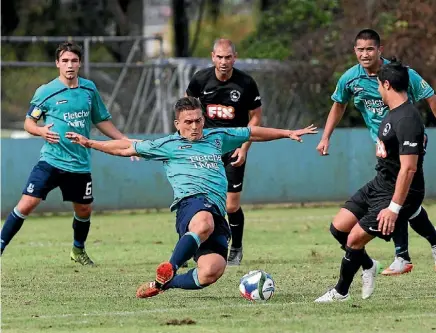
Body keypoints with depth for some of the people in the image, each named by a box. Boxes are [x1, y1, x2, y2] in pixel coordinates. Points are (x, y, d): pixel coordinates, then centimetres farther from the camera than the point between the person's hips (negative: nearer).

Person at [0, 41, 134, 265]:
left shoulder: (89, 89, 6)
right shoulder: (45, 92, -5)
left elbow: (101, 120, 17)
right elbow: (29, 122, 2)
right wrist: (41, 131, -20)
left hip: (80, 164, 4)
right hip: (51, 161, -4)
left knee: (84, 210, 13)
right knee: (27, 204, -15)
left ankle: (78, 250, 39)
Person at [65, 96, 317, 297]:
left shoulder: (218, 137, 27)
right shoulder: (168, 145, 16)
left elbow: (253, 133, 38)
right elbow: (127, 148, 22)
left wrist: (288, 133, 38)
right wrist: (90, 143, 21)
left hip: (217, 212, 5)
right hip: (192, 200, -4)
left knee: (211, 272, -19)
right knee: (204, 224, -45)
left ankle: (164, 282, 3)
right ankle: (170, 268, -39)